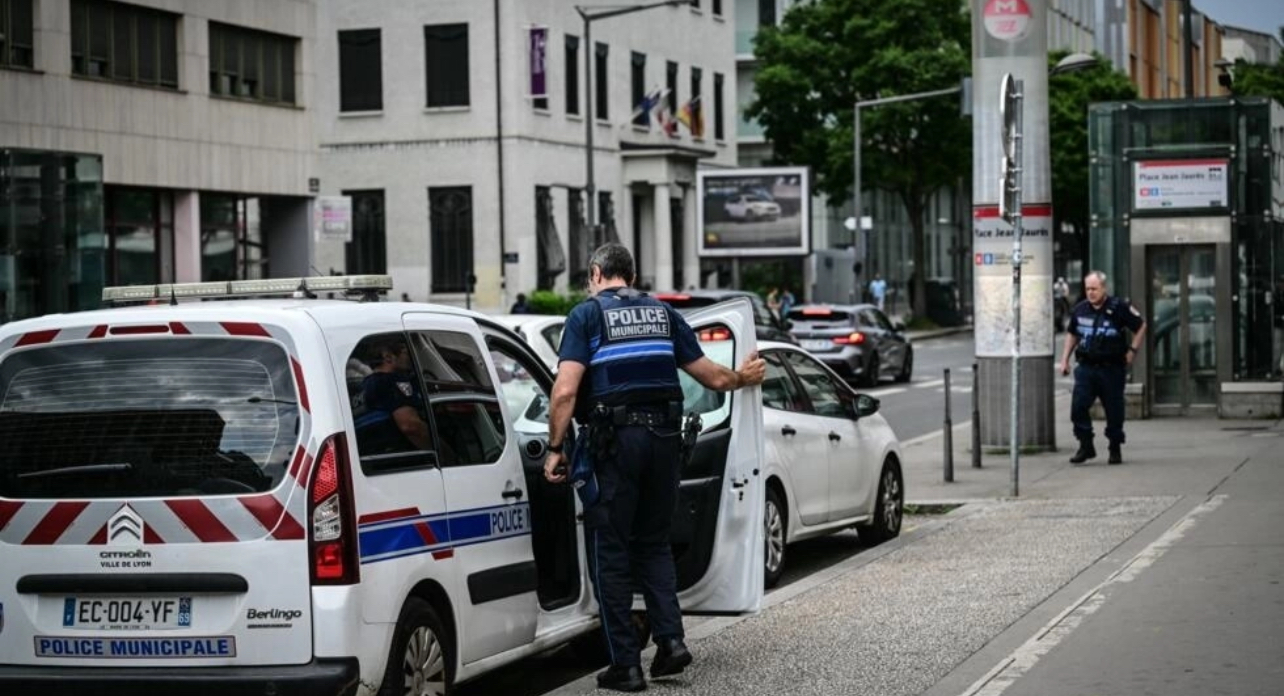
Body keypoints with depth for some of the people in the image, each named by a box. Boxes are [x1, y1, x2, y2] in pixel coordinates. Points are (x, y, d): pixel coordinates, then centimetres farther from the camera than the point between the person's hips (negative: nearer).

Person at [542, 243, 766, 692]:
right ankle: (670, 639, 7)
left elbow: (566, 390, -10)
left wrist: (555, 448, -4)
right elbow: (709, 376, 17)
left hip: (614, 440, -4)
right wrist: (742, 378, 37)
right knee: (654, 543, 19)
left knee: (610, 551, 4)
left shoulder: (587, 313, 1)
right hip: (663, 437, 4)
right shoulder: (663, 313, 14)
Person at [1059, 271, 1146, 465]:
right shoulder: (1080, 310, 7)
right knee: (1078, 406, -10)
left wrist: (1132, 350, -2)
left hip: (1111, 369, -3)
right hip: (1086, 367, 3)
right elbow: (1072, 334, 22)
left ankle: (1115, 449, 18)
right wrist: (1065, 358, 15)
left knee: (1114, 410, 4)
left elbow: (1141, 326, 4)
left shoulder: (1119, 307, -6)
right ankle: (1086, 446, 1)